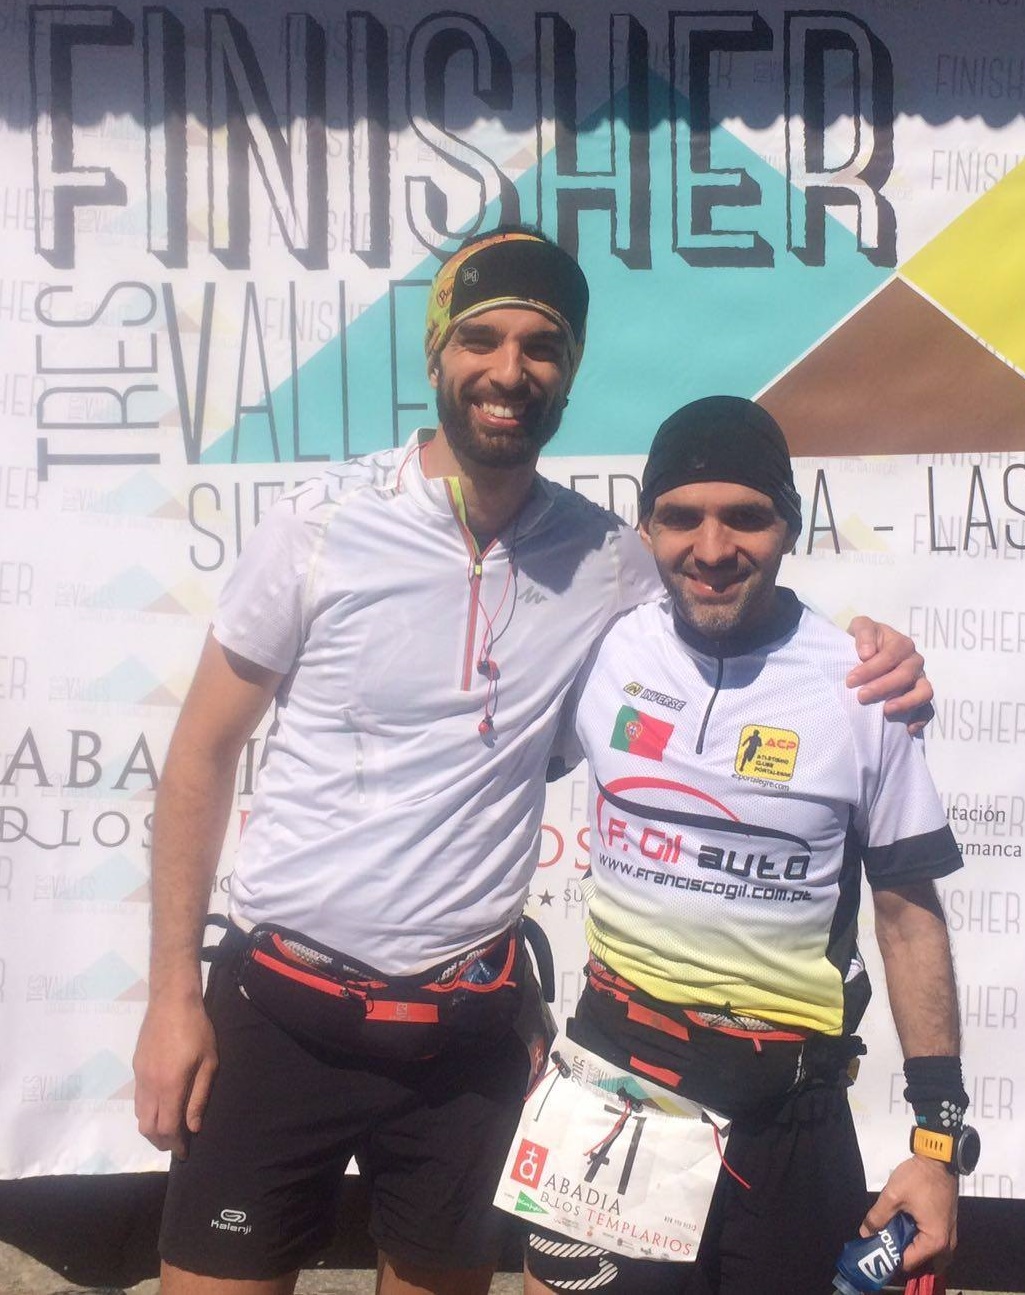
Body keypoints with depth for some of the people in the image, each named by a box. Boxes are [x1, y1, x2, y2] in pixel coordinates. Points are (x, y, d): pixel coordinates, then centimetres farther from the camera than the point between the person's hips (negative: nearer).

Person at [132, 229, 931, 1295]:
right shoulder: (325, 524, -9)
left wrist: (861, 660, -6)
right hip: (278, 1007, -1)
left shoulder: (605, 559, -2)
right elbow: (202, 755, -2)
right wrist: (173, 992, -4)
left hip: (466, 1027, 2)